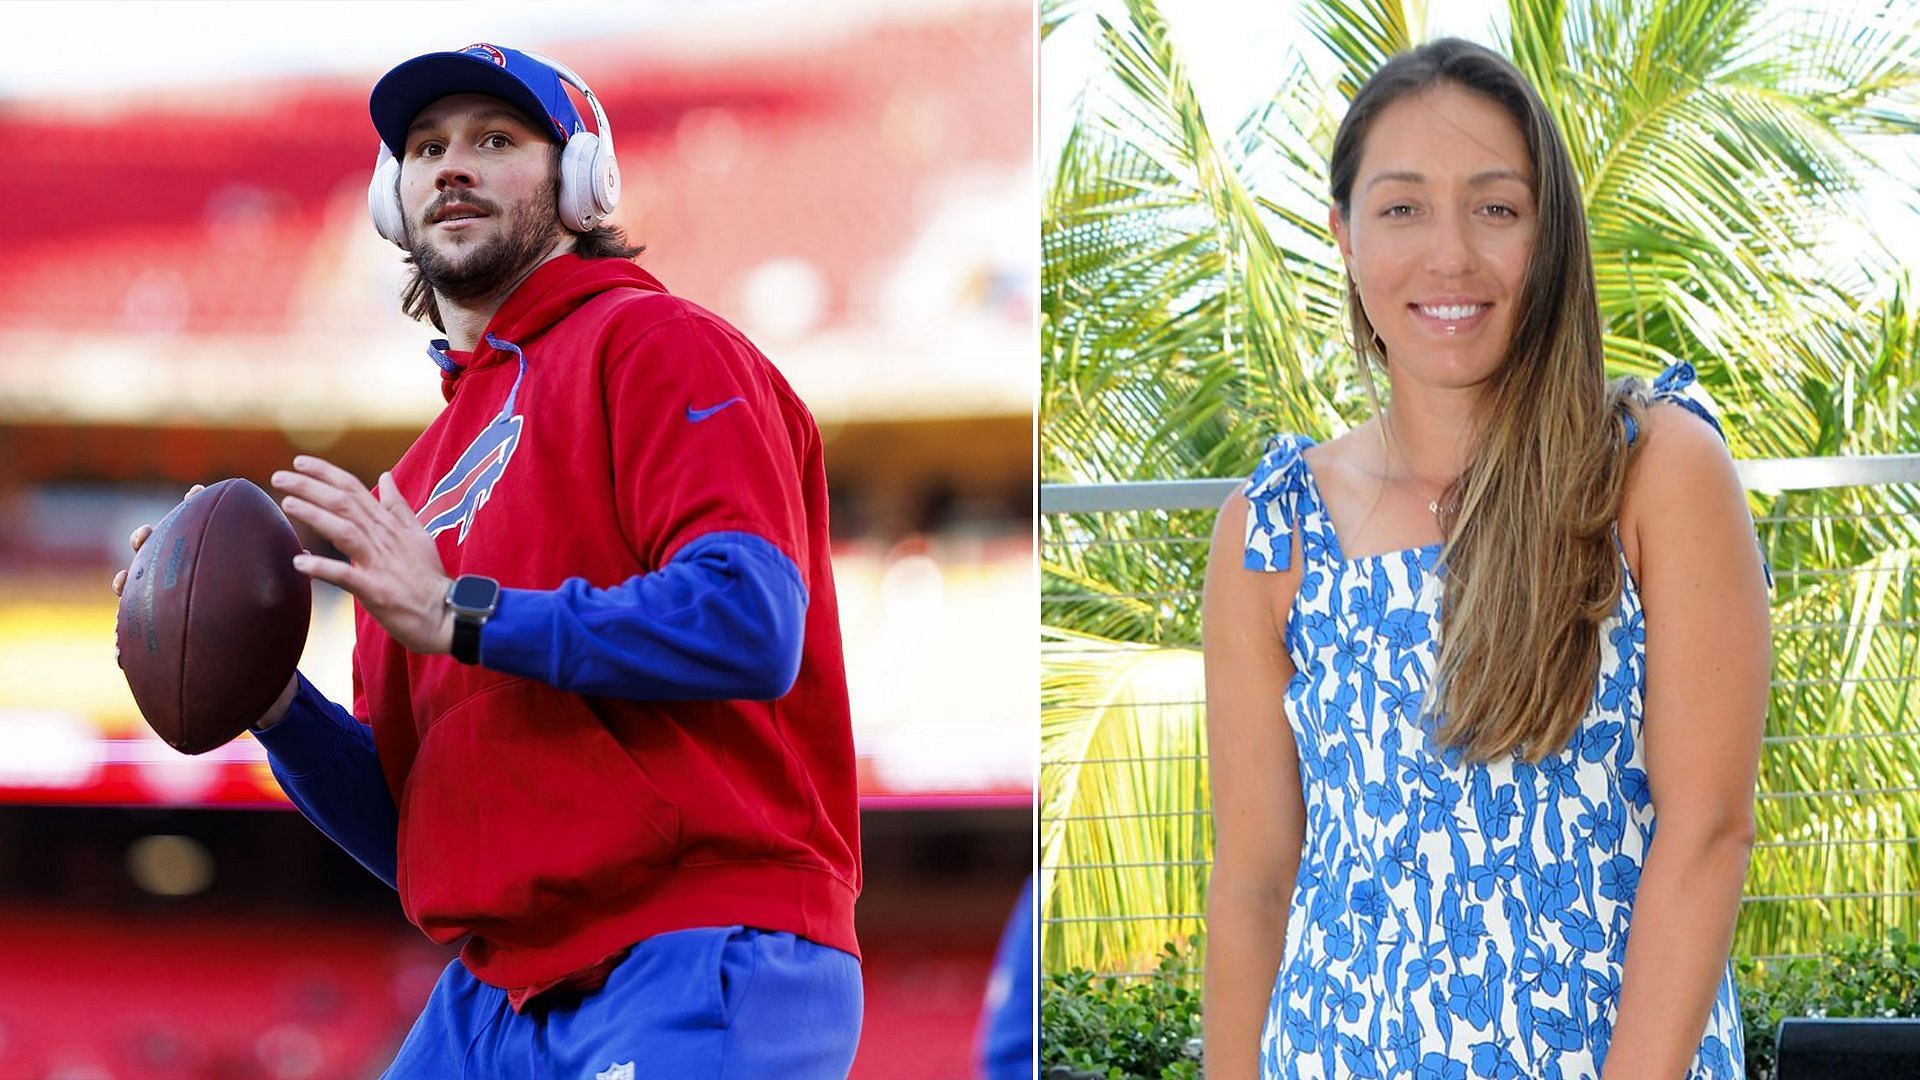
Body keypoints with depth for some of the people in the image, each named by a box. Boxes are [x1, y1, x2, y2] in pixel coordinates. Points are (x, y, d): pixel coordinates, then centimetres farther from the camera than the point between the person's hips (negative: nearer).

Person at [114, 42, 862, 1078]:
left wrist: (462, 615, -15)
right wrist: (275, 708, 2)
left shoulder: (653, 344, 0)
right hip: (494, 991, 7)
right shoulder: (407, 492, 21)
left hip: (698, 972, -7)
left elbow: (751, 624, -16)